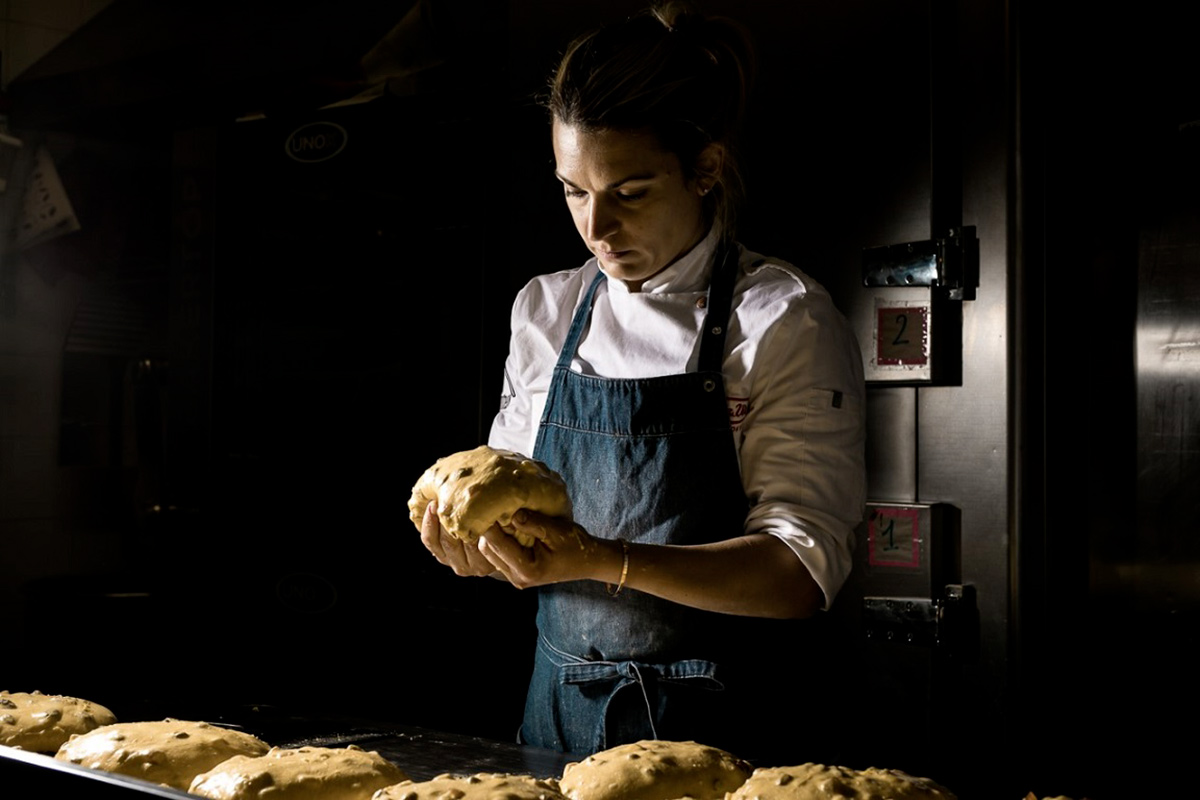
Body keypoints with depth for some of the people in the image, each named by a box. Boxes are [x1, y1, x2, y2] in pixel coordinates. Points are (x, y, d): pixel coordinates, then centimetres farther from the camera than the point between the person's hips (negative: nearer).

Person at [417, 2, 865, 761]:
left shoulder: (787, 322, -11)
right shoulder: (545, 310, 5)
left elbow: (801, 571, -18)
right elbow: (517, 513, 10)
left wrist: (598, 558, -30)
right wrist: (477, 543, -13)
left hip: (724, 729, -4)